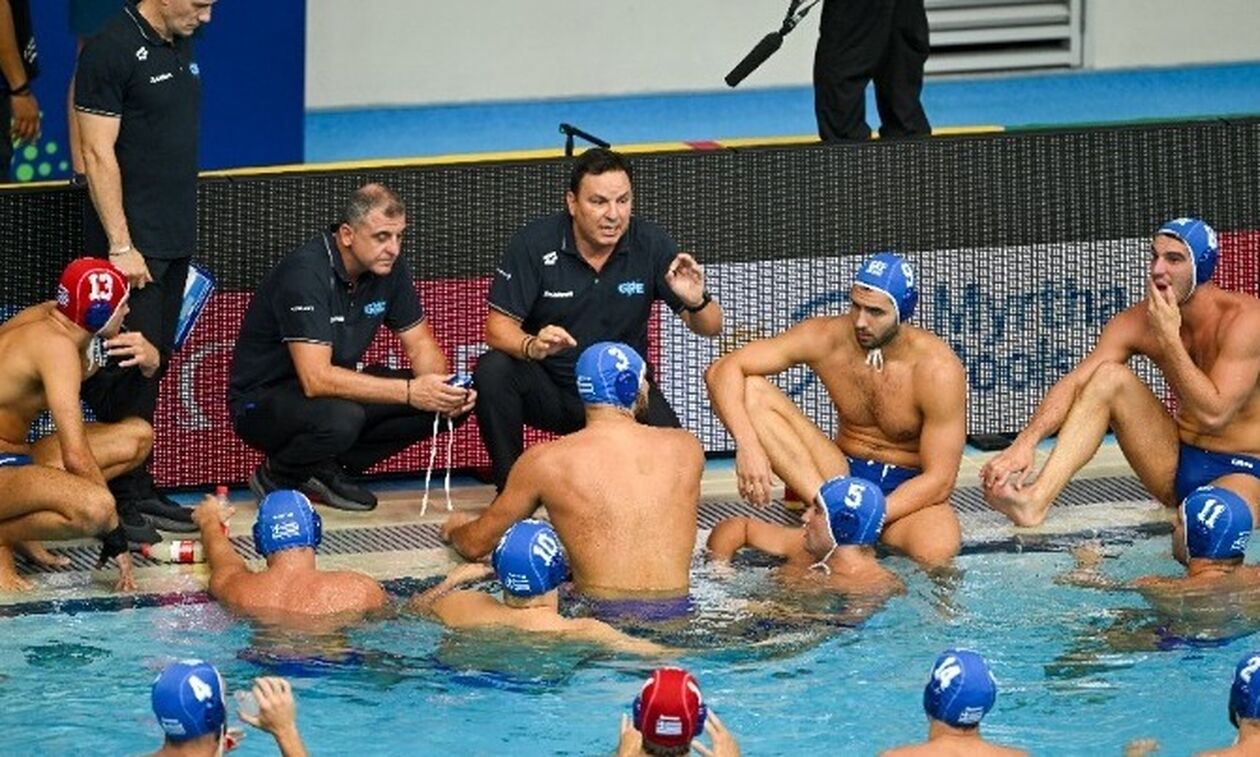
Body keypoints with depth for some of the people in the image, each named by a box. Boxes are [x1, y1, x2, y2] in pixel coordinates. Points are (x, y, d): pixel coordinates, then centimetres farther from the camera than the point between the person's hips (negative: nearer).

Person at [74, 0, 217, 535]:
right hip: (131, 241, -8)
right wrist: (121, 245, -18)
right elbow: (98, 154, -15)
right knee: (130, 367, -7)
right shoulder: (112, 50, -13)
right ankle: (130, 497, -3)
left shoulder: (179, 49, 13)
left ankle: (137, 493, 15)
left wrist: (182, 235, 18)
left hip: (173, 241, 8)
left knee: (152, 365, 10)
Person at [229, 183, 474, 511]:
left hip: (336, 388, 8)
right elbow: (316, 379, -35)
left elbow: (421, 345, 4)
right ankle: (276, 477, -7)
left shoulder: (388, 266, -4)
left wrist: (441, 389, -20)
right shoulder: (306, 273, -27)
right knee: (340, 418, -40)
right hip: (262, 400, -8)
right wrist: (410, 392, -37)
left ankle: (324, 470, 0)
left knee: (451, 404, -10)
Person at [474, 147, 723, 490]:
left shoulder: (650, 243, -7)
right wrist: (532, 346, -35)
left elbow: (710, 328, -4)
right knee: (493, 370, -31)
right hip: (548, 390, 0)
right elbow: (498, 326, -12)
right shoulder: (534, 244, -11)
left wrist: (697, 302, -29)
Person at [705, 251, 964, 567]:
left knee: (937, 551, -41)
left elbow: (939, 481, -19)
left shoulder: (938, 370, -20)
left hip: (908, 489, -4)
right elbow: (723, 370, -14)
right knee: (749, 392, -18)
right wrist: (748, 446, -31)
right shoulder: (826, 337, -11)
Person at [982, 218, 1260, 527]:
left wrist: (1168, 338, -24)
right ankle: (1036, 500, -26)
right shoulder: (1138, 322, -1)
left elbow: (1213, 414, -26)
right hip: (1178, 465, 7)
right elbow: (1074, 384, -12)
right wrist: (1026, 442, -28)